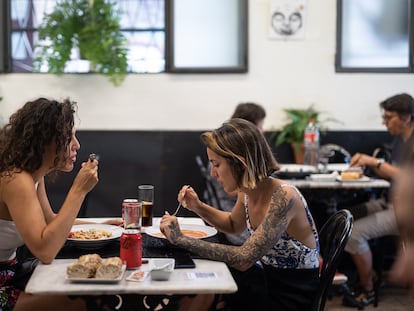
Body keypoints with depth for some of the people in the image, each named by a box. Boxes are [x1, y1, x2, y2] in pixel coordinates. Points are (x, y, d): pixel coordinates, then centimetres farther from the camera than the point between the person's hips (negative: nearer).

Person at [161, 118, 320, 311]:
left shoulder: (283, 197, -26)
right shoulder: (246, 192, -4)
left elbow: (244, 258, -31)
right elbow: (234, 225, 18)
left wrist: (181, 239, -27)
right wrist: (198, 207, 1)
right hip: (270, 284, 6)